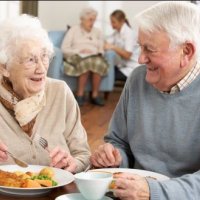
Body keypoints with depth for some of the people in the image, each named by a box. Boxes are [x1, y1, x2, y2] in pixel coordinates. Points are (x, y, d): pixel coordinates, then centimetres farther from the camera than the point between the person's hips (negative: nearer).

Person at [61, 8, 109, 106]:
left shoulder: (97, 32, 23)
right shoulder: (74, 30, 12)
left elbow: (101, 49, 14)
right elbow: (64, 48, 1)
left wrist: (97, 52, -10)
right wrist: (79, 51, -12)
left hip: (94, 57, 3)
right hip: (76, 56, -3)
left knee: (99, 63, -36)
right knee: (87, 63, -39)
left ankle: (95, 95, -27)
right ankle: (80, 95, -28)